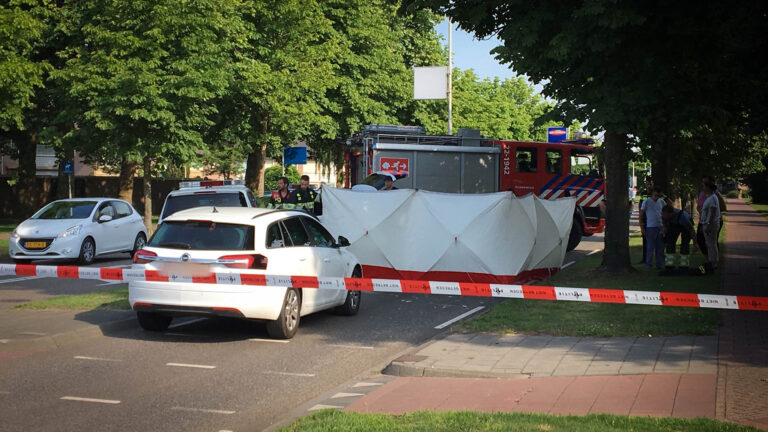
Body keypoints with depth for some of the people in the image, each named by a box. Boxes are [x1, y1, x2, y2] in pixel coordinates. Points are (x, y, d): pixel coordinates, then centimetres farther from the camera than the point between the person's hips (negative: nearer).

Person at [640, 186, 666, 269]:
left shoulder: (661, 202, 8)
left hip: (660, 227, 4)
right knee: (650, 247, -1)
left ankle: (659, 264, 15)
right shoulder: (646, 202, -4)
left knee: (660, 247, 7)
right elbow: (641, 215, -2)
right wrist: (642, 227, -5)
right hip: (650, 227, -4)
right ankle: (648, 264, 9)